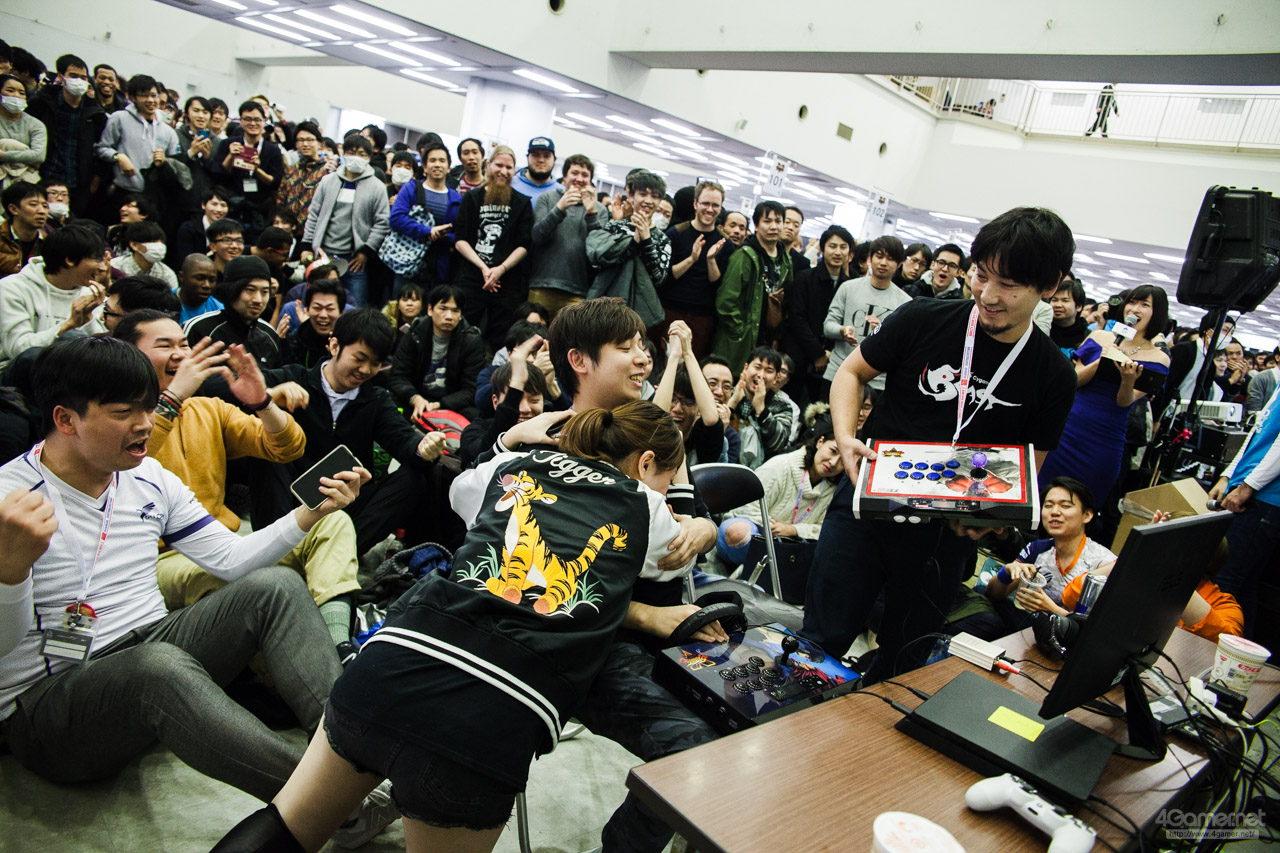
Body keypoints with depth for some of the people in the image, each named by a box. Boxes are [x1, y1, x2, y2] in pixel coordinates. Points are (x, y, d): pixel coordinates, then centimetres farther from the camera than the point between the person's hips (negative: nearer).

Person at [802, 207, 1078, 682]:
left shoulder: (1053, 377, -4)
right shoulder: (924, 320, -8)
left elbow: (1028, 464, 7)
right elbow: (852, 373, 4)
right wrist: (846, 437, -15)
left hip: (946, 535, 2)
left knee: (900, 665, 16)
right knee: (821, 640, 3)